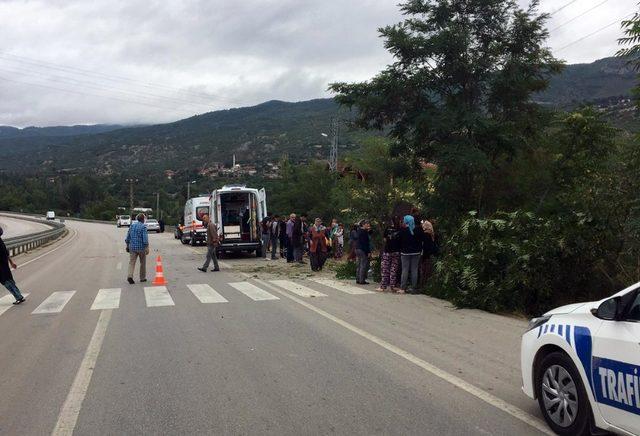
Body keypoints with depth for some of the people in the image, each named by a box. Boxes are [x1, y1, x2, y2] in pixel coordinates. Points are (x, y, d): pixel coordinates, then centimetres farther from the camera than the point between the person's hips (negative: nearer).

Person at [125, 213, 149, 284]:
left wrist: (127, 246, 19)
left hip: (132, 247, 4)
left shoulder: (132, 225, 7)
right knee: (143, 263, 11)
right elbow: (145, 238, -16)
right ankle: (142, 278, 18)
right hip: (141, 247, -4)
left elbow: (128, 237, 11)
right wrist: (147, 248, -13)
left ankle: (130, 276, -18)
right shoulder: (143, 226, -10)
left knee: (132, 262, 1)